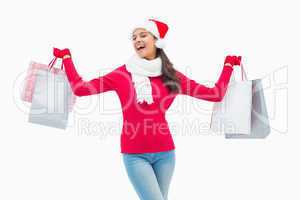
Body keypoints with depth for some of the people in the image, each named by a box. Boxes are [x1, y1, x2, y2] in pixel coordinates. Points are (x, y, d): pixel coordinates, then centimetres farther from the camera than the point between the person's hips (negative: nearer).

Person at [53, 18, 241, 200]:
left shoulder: (172, 76, 4)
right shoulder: (123, 73, 0)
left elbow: (216, 94, 4)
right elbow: (80, 88, -5)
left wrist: (228, 65, 8)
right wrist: (67, 57, -2)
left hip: (165, 152, 3)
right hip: (135, 154, -2)